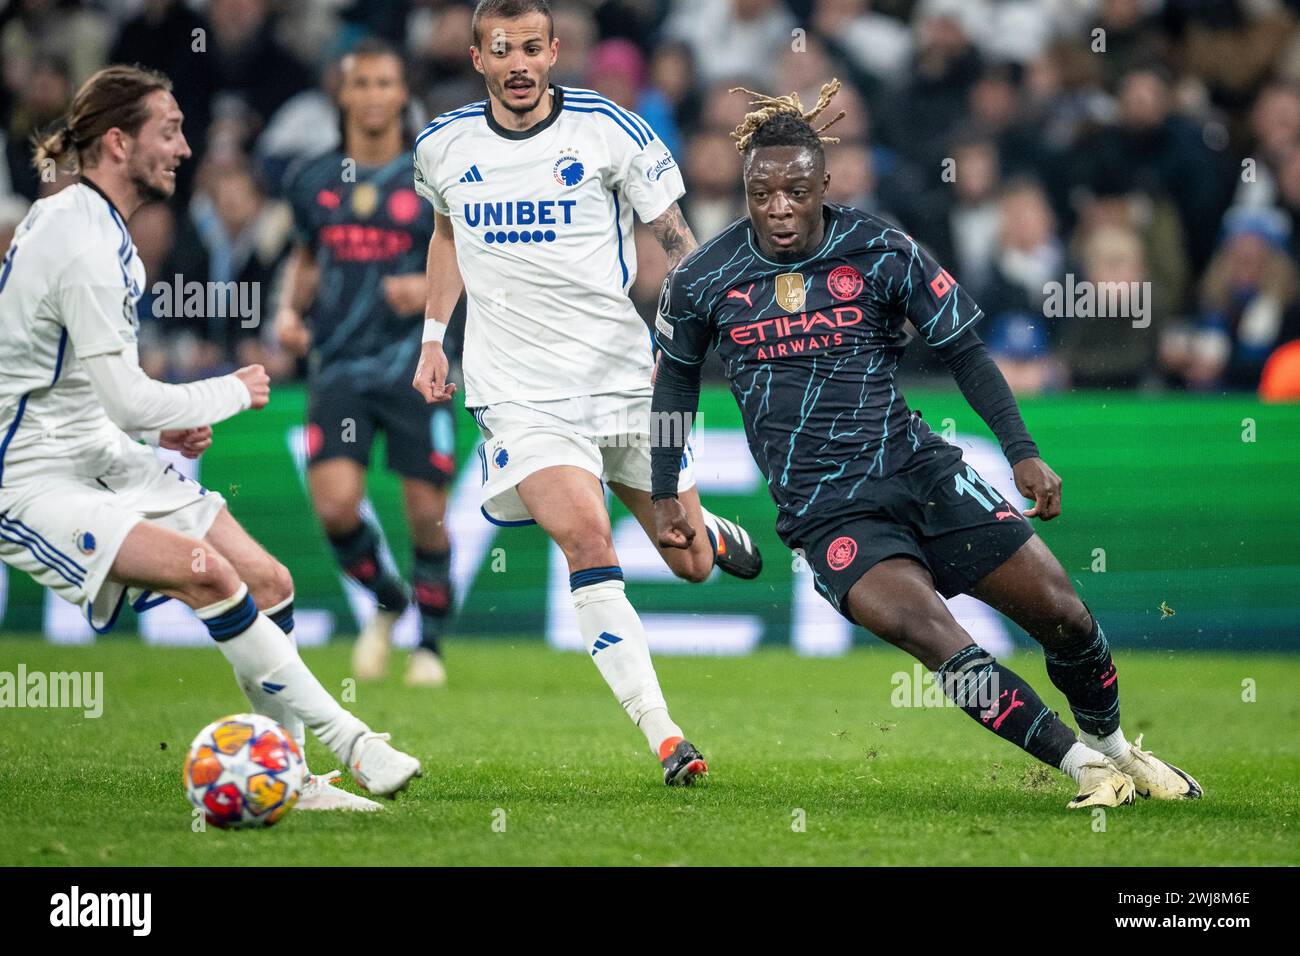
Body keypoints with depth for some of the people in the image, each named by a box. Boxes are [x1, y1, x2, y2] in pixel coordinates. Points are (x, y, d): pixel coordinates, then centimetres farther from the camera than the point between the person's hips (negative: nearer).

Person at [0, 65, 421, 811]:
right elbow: (126, 399, -23)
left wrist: (160, 429, 13)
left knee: (268, 583, 1)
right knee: (207, 571, -29)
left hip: (98, 458, 10)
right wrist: (234, 393, -7)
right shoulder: (84, 245, -21)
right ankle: (347, 740, -24)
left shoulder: (75, 220, 11)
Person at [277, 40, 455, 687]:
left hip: (417, 365, -2)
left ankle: (430, 642, 20)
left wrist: (431, 288, -16)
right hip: (339, 366, 2)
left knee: (426, 512, -2)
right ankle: (386, 602, 16)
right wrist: (290, 310, 5)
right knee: (335, 506, -14)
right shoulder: (315, 182, 8)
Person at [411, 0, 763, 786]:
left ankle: (711, 534, 49)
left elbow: (677, 239, 1)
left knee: (691, 564, 8)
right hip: (518, 389, 0)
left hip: (622, 373, 0)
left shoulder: (611, 130, -5)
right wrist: (433, 336, 20)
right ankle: (664, 738, -24)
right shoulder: (444, 147, 4)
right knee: (585, 537, -24)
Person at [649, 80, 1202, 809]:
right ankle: (1084, 767, -19)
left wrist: (1022, 451, -4)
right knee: (931, 633, -27)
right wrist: (665, 494, 17)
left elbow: (963, 349, 3)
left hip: (917, 468, 1)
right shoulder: (704, 282, -3)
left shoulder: (881, 251, -5)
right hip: (825, 514, -1)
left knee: (1060, 611, -5)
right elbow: (678, 374, 15)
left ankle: (1113, 743, 26)